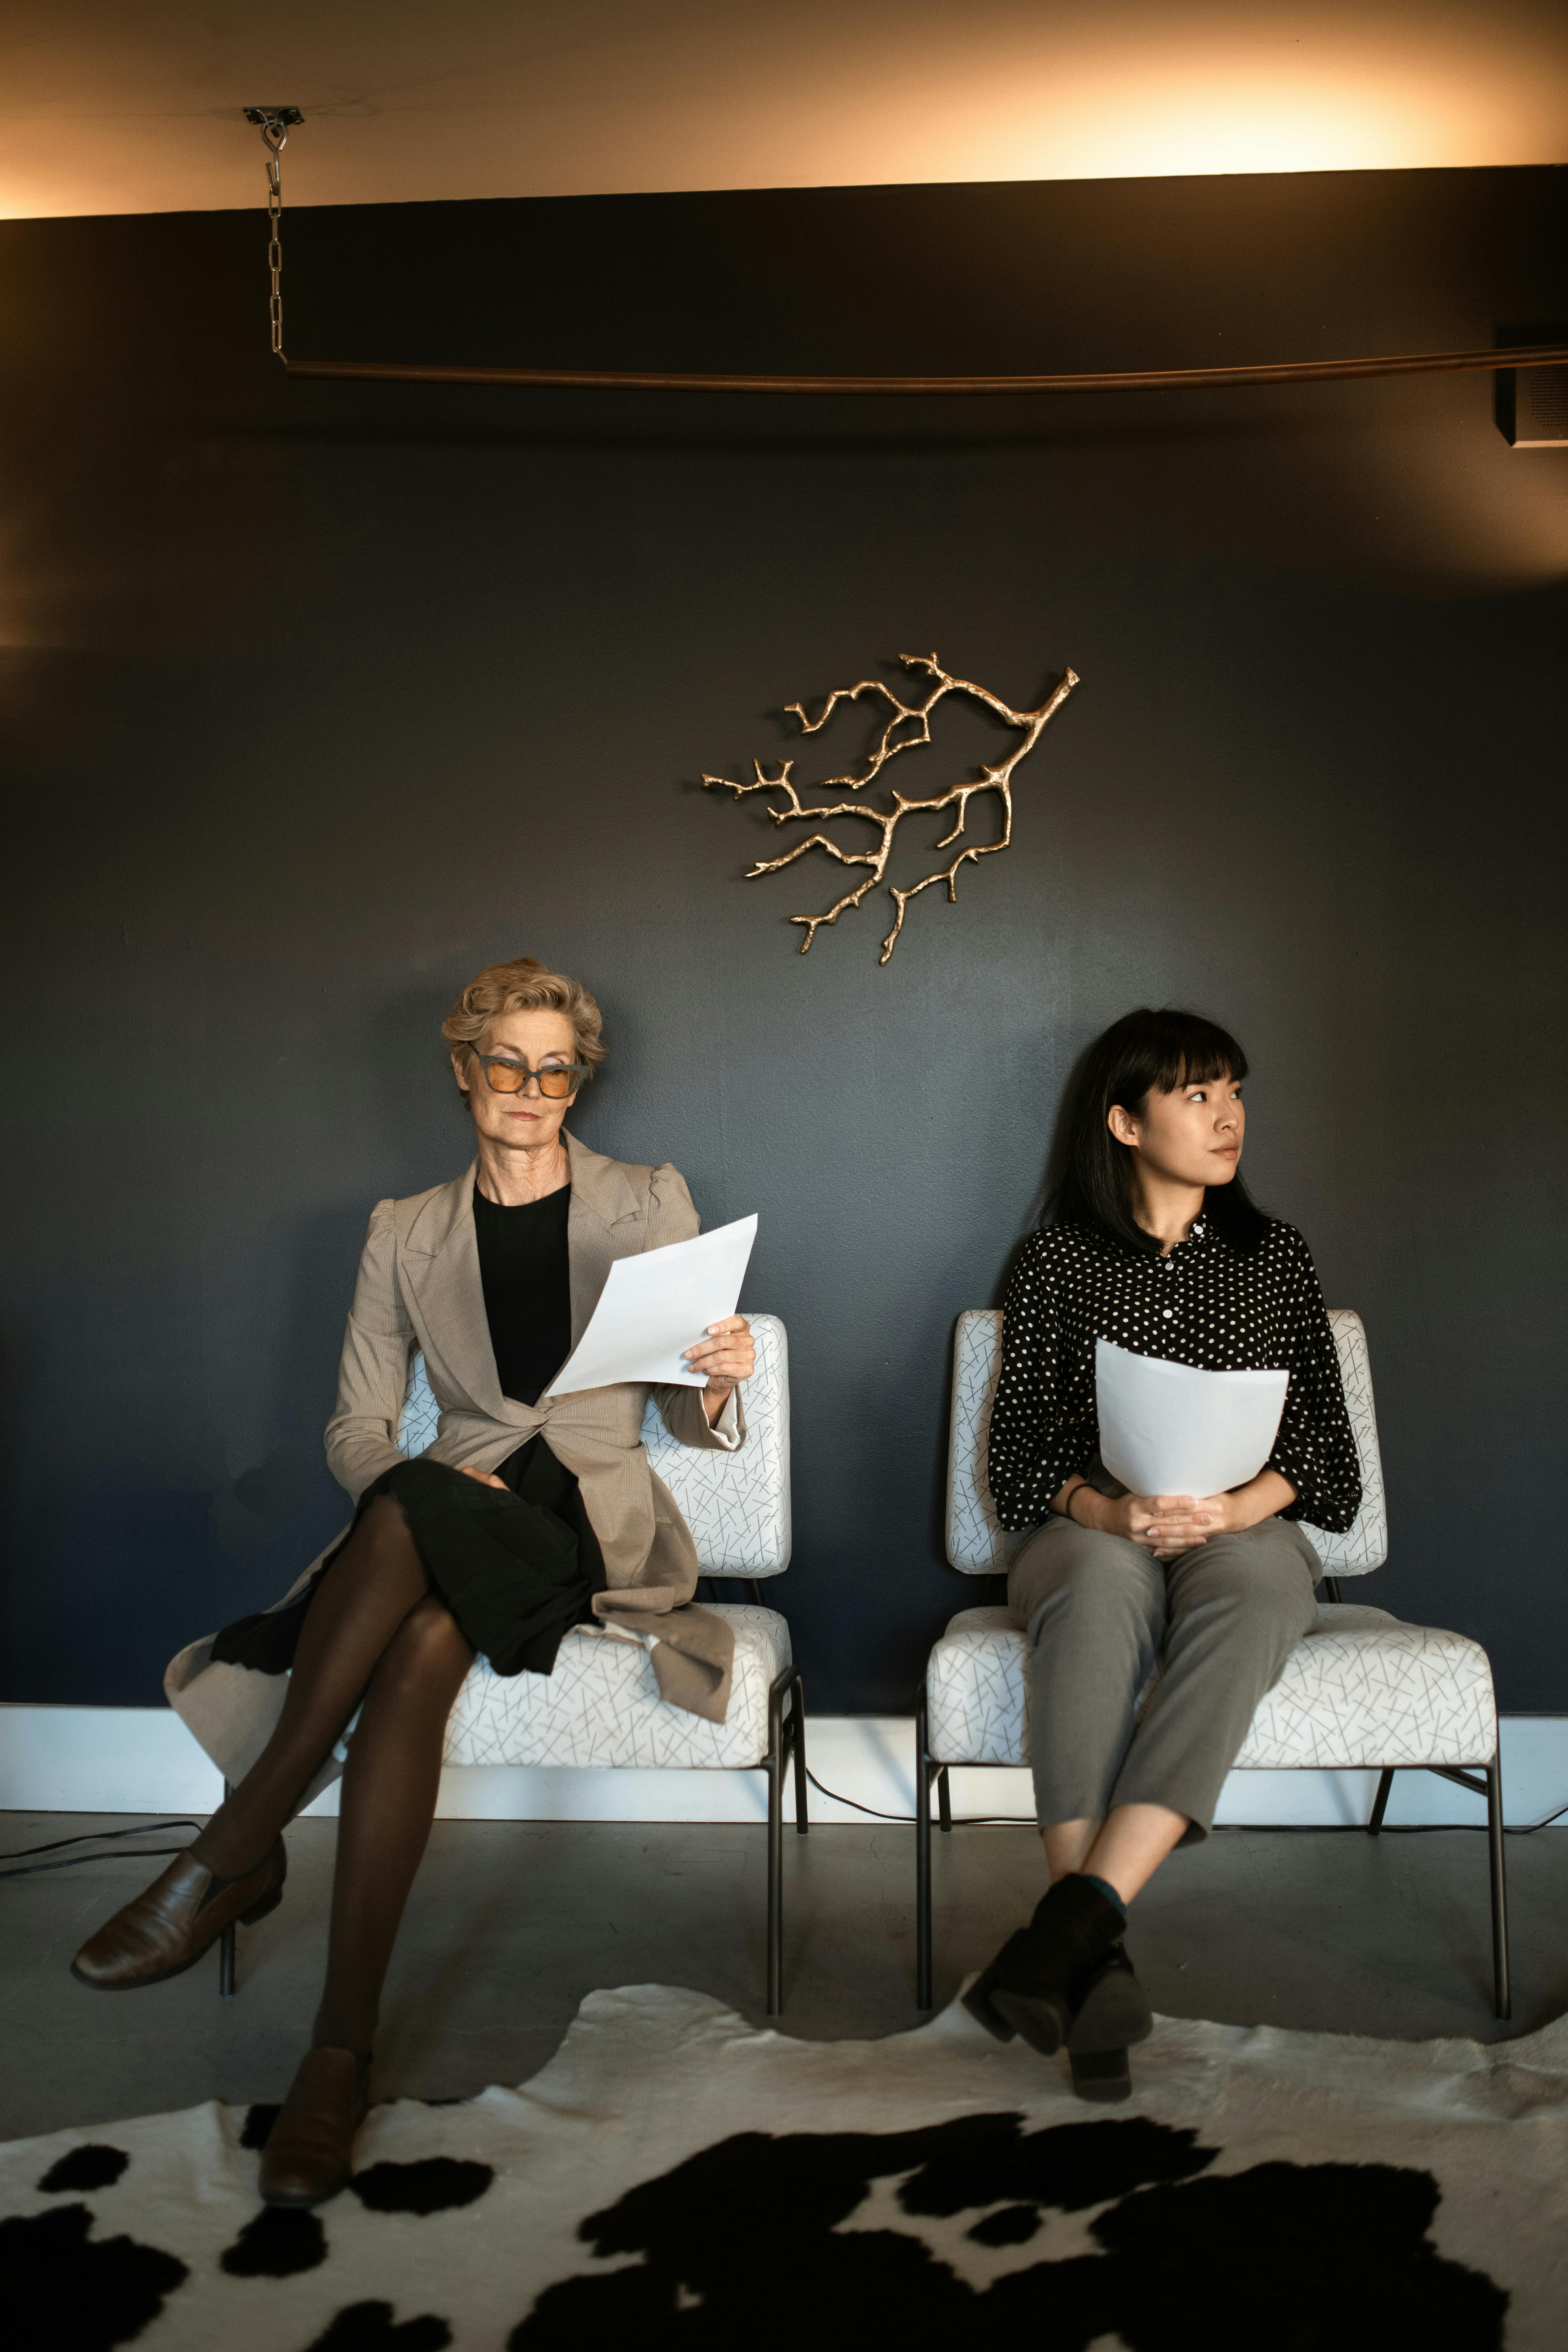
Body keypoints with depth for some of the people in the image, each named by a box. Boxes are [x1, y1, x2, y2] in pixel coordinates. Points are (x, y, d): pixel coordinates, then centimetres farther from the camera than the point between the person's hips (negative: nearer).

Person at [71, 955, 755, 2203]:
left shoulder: (651, 1205, 7)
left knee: (406, 1520, -36)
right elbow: (356, 1429, 10)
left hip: (598, 1523, -2)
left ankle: (232, 1855, -27)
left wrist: (720, 1381, -17)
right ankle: (343, 2046, -30)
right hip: (444, 1516, 2)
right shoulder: (407, 1234, 12)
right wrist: (431, 1475, -12)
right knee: (414, 1652, -36)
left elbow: (694, 1422, 7)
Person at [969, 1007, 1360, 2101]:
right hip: (1092, 1532, -1)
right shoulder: (1059, 1260, 12)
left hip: (1246, 1533, 1)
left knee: (1247, 1592, -38)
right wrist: (1103, 1508, -16)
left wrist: (1239, 1505, -12)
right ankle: (1095, 1961, -47)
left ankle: (1074, 1919, -49)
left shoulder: (1275, 1254, 17)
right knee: (1105, 1590, -40)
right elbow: (1017, 1448, 5)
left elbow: (1326, 1443, 10)